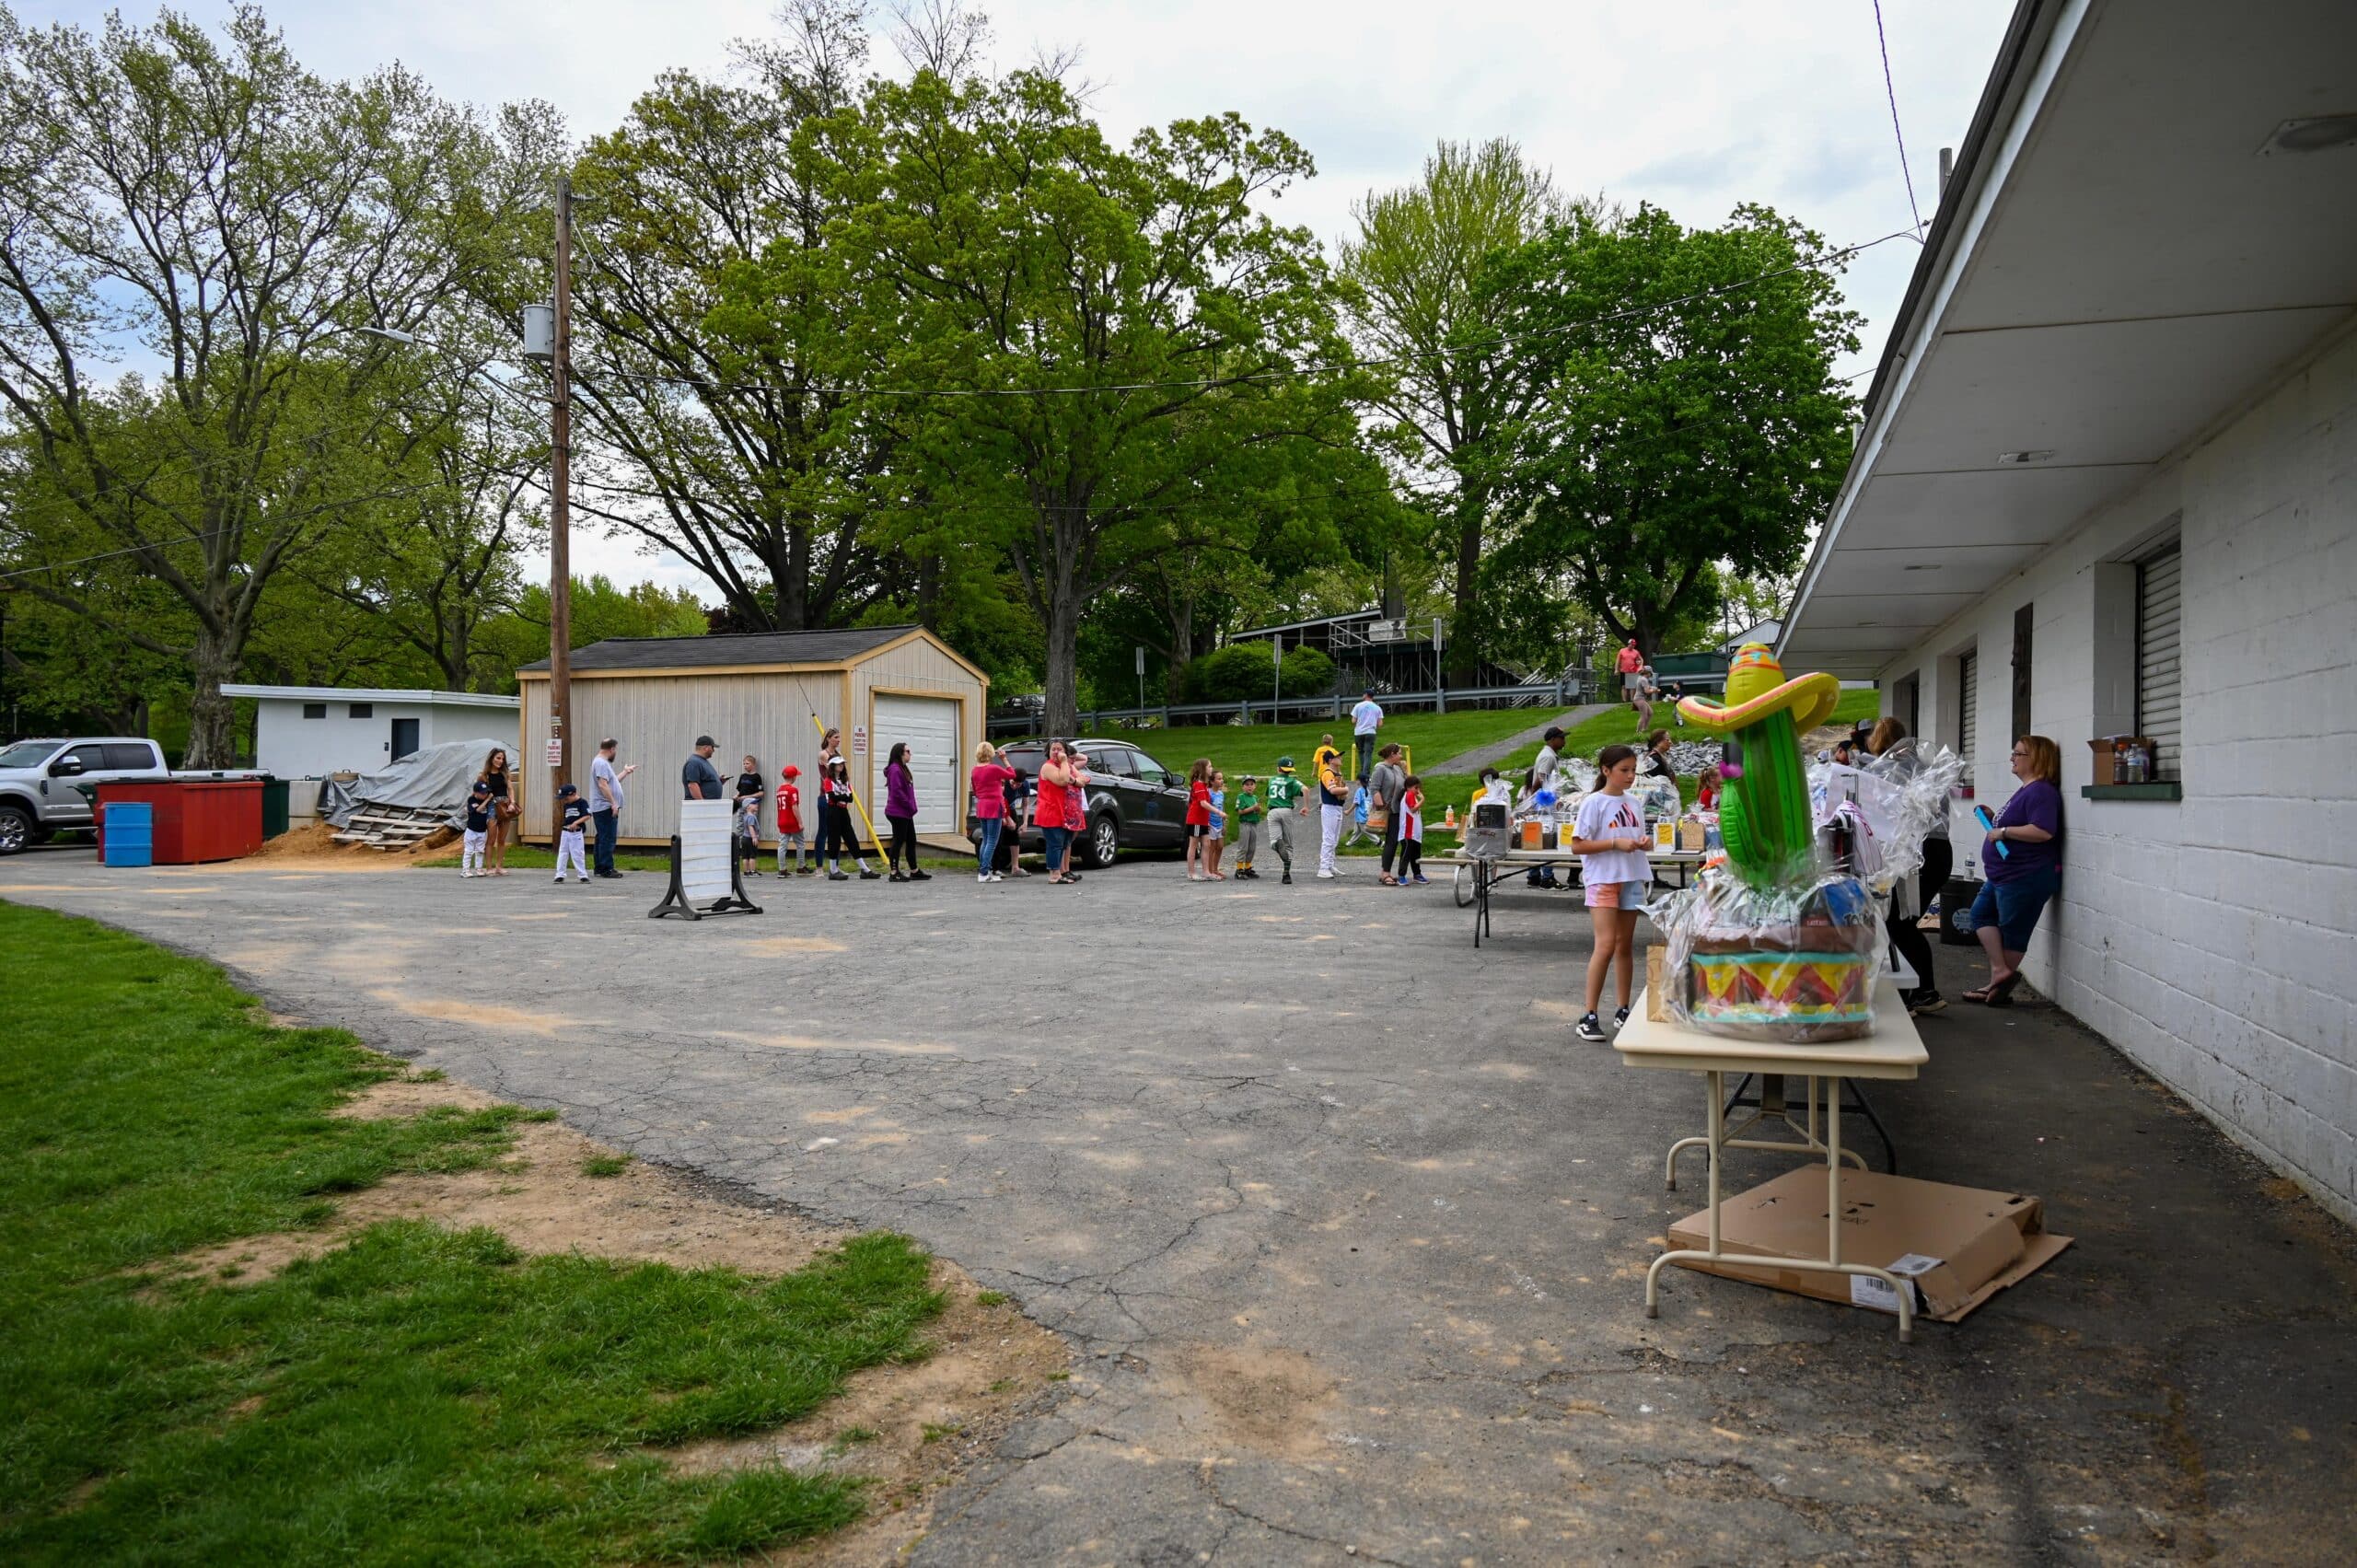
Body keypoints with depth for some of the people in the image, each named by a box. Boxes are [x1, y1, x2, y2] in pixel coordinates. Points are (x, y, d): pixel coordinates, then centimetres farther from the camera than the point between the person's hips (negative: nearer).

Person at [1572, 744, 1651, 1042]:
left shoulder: (1633, 804, 11)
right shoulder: (1594, 803, -8)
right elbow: (1577, 846, -12)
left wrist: (1641, 843, -1)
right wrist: (1616, 843, -18)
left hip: (1631, 880, 6)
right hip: (1603, 880, -6)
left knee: (1625, 946, 11)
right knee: (1606, 945, -13)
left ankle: (1624, 1012, 19)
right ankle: (1589, 1017, -8)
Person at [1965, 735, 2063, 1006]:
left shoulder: (2041, 791, -19)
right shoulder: (2027, 790, 14)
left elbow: (2043, 831, -31)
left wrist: (2003, 831, -23)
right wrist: (1995, 819, 10)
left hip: (2026, 876, -11)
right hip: (2005, 873, 11)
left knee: (2012, 930, 0)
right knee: (1981, 913, 13)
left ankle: (2001, 978, 10)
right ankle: (2000, 972, 9)